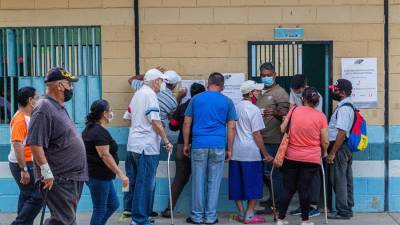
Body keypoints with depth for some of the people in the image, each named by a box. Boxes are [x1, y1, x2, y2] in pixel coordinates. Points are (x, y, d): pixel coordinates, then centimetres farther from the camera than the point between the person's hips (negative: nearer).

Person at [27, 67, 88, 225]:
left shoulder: (59, 108, 16)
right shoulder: (44, 109, -15)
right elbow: (35, 144, -22)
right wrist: (46, 172, -25)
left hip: (72, 177, 10)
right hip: (58, 179, -10)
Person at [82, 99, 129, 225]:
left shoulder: (91, 128, 13)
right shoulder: (100, 132, -19)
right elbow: (105, 156, -24)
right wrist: (121, 174, -25)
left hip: (95, 174, 10)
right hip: (99, 176, -10)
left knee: (113, 205, 15)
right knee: (100, 210, 0)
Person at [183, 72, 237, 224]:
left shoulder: (196, 99, 7)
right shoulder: (227, 102, 5)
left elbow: (187, 123, 5)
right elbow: (231, 127, 2)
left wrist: (186, 144, 12)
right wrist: (229, 149, 8)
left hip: (199, 145, 0)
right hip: (218, 147, 0)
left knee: (198, 181, 6)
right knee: (214, 182, 6)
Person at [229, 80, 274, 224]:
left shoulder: (235, 107, 8)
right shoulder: (254, 110, -10)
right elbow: (256, 135, -11)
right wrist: (266, 155, -4)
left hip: (235, 153, 6)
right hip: (251, 153, -6)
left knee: (237, 185, 10)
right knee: (253, 185, 4)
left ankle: (241, 213, 14)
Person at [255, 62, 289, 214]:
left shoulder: (280, 93, -7)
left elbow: (284, 113, -16)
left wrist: (274, 113, -35)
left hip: (273, 140, -8)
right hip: (262, 139, 8)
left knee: (272, 172, -6)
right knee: (265, 171, 15)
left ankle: (276, 205, 2)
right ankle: (273, 199, 29)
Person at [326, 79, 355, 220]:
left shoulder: (343, 108, -18)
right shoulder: (348, 106, 13)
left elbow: (341, 133, -24)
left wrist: (332, 153, -21)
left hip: (340, 148, -10)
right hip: (346, 148, 10)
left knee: (339, 180, -2)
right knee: (346, 180, 15)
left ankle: (342, 212, 4)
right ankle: (348, 209, 24)